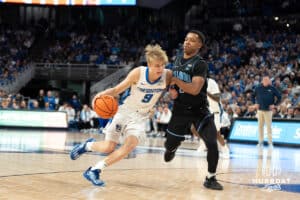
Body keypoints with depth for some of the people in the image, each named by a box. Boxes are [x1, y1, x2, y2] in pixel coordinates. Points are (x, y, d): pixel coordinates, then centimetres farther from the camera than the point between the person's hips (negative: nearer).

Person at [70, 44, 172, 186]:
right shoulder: (138, 73, -21)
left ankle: (95, 170, -11)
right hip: (125, 111, -2)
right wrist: (103, 94, -31)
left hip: (141, 117, 2)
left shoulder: (167, 75, -16)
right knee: (108, 147, -5)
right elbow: (117, 90, -13)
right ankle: (87, 145, 31)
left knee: (130, 145, -22)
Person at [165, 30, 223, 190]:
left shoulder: (200, 64, -18)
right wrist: (171, 89, 0)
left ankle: (210, 179, 0)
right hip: (180, 110, 5)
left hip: (199, 110, -5)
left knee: (212, 144, -18)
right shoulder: (178, 59, 4)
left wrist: (176, 80, -23)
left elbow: (195, 89, -30)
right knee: (170, 144, 13)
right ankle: (173, 146, 52)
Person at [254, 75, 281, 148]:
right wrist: (255, 103, 5)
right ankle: (260, 141, 14)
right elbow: (253, 96, 15)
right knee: (260, 126, 7)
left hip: (268, 110, -3)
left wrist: (274, 104, -5)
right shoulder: (258, 88, 2)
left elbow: (279, 97, 2)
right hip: (260, 110, 3)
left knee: (269, 126, -3)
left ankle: (270, 142, 2)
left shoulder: (272, 89, -4)